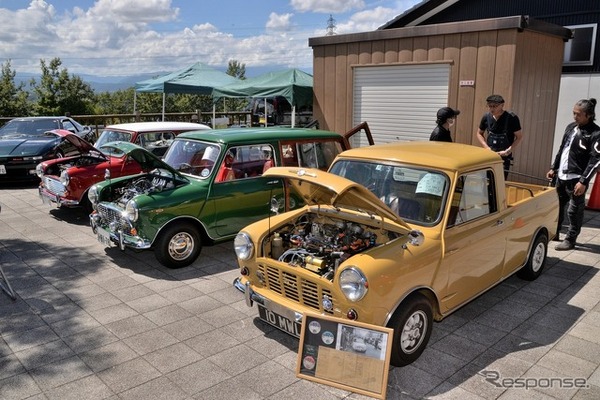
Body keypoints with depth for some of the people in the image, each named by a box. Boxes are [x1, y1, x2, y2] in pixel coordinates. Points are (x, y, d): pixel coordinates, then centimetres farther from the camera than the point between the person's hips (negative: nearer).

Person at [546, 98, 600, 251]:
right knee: (557, 205, 16)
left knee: (574, 211, 1)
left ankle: (570, 240, 12)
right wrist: (554, 168, 18)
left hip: (576, 179, -7)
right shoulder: (571, 127, 9)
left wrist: (584, 181, -20)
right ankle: (554, 233, 30)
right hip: (561, 176, 7)